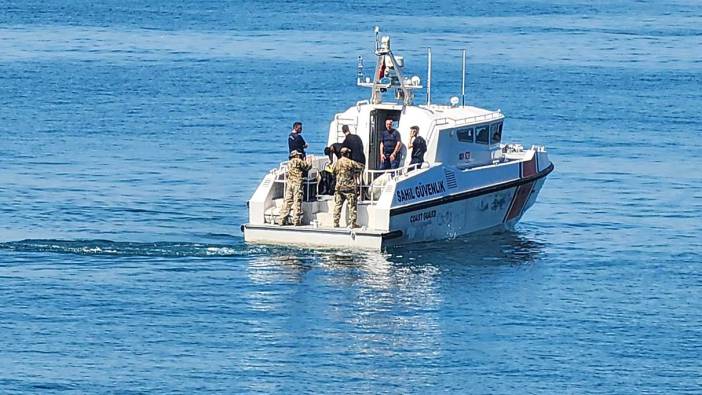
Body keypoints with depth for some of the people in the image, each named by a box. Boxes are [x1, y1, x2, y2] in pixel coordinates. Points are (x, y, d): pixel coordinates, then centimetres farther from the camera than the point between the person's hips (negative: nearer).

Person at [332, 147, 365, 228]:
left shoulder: (336, 163, 4)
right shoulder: (351, 163, -9)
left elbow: (334, 172, 15)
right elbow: (361, 167, 0)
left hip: (339, 187, 4)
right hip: (350, 187, -4)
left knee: (337, 205, 9)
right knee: (352, 205, 1)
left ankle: (336, 222, 8)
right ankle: (352, 223, -2)